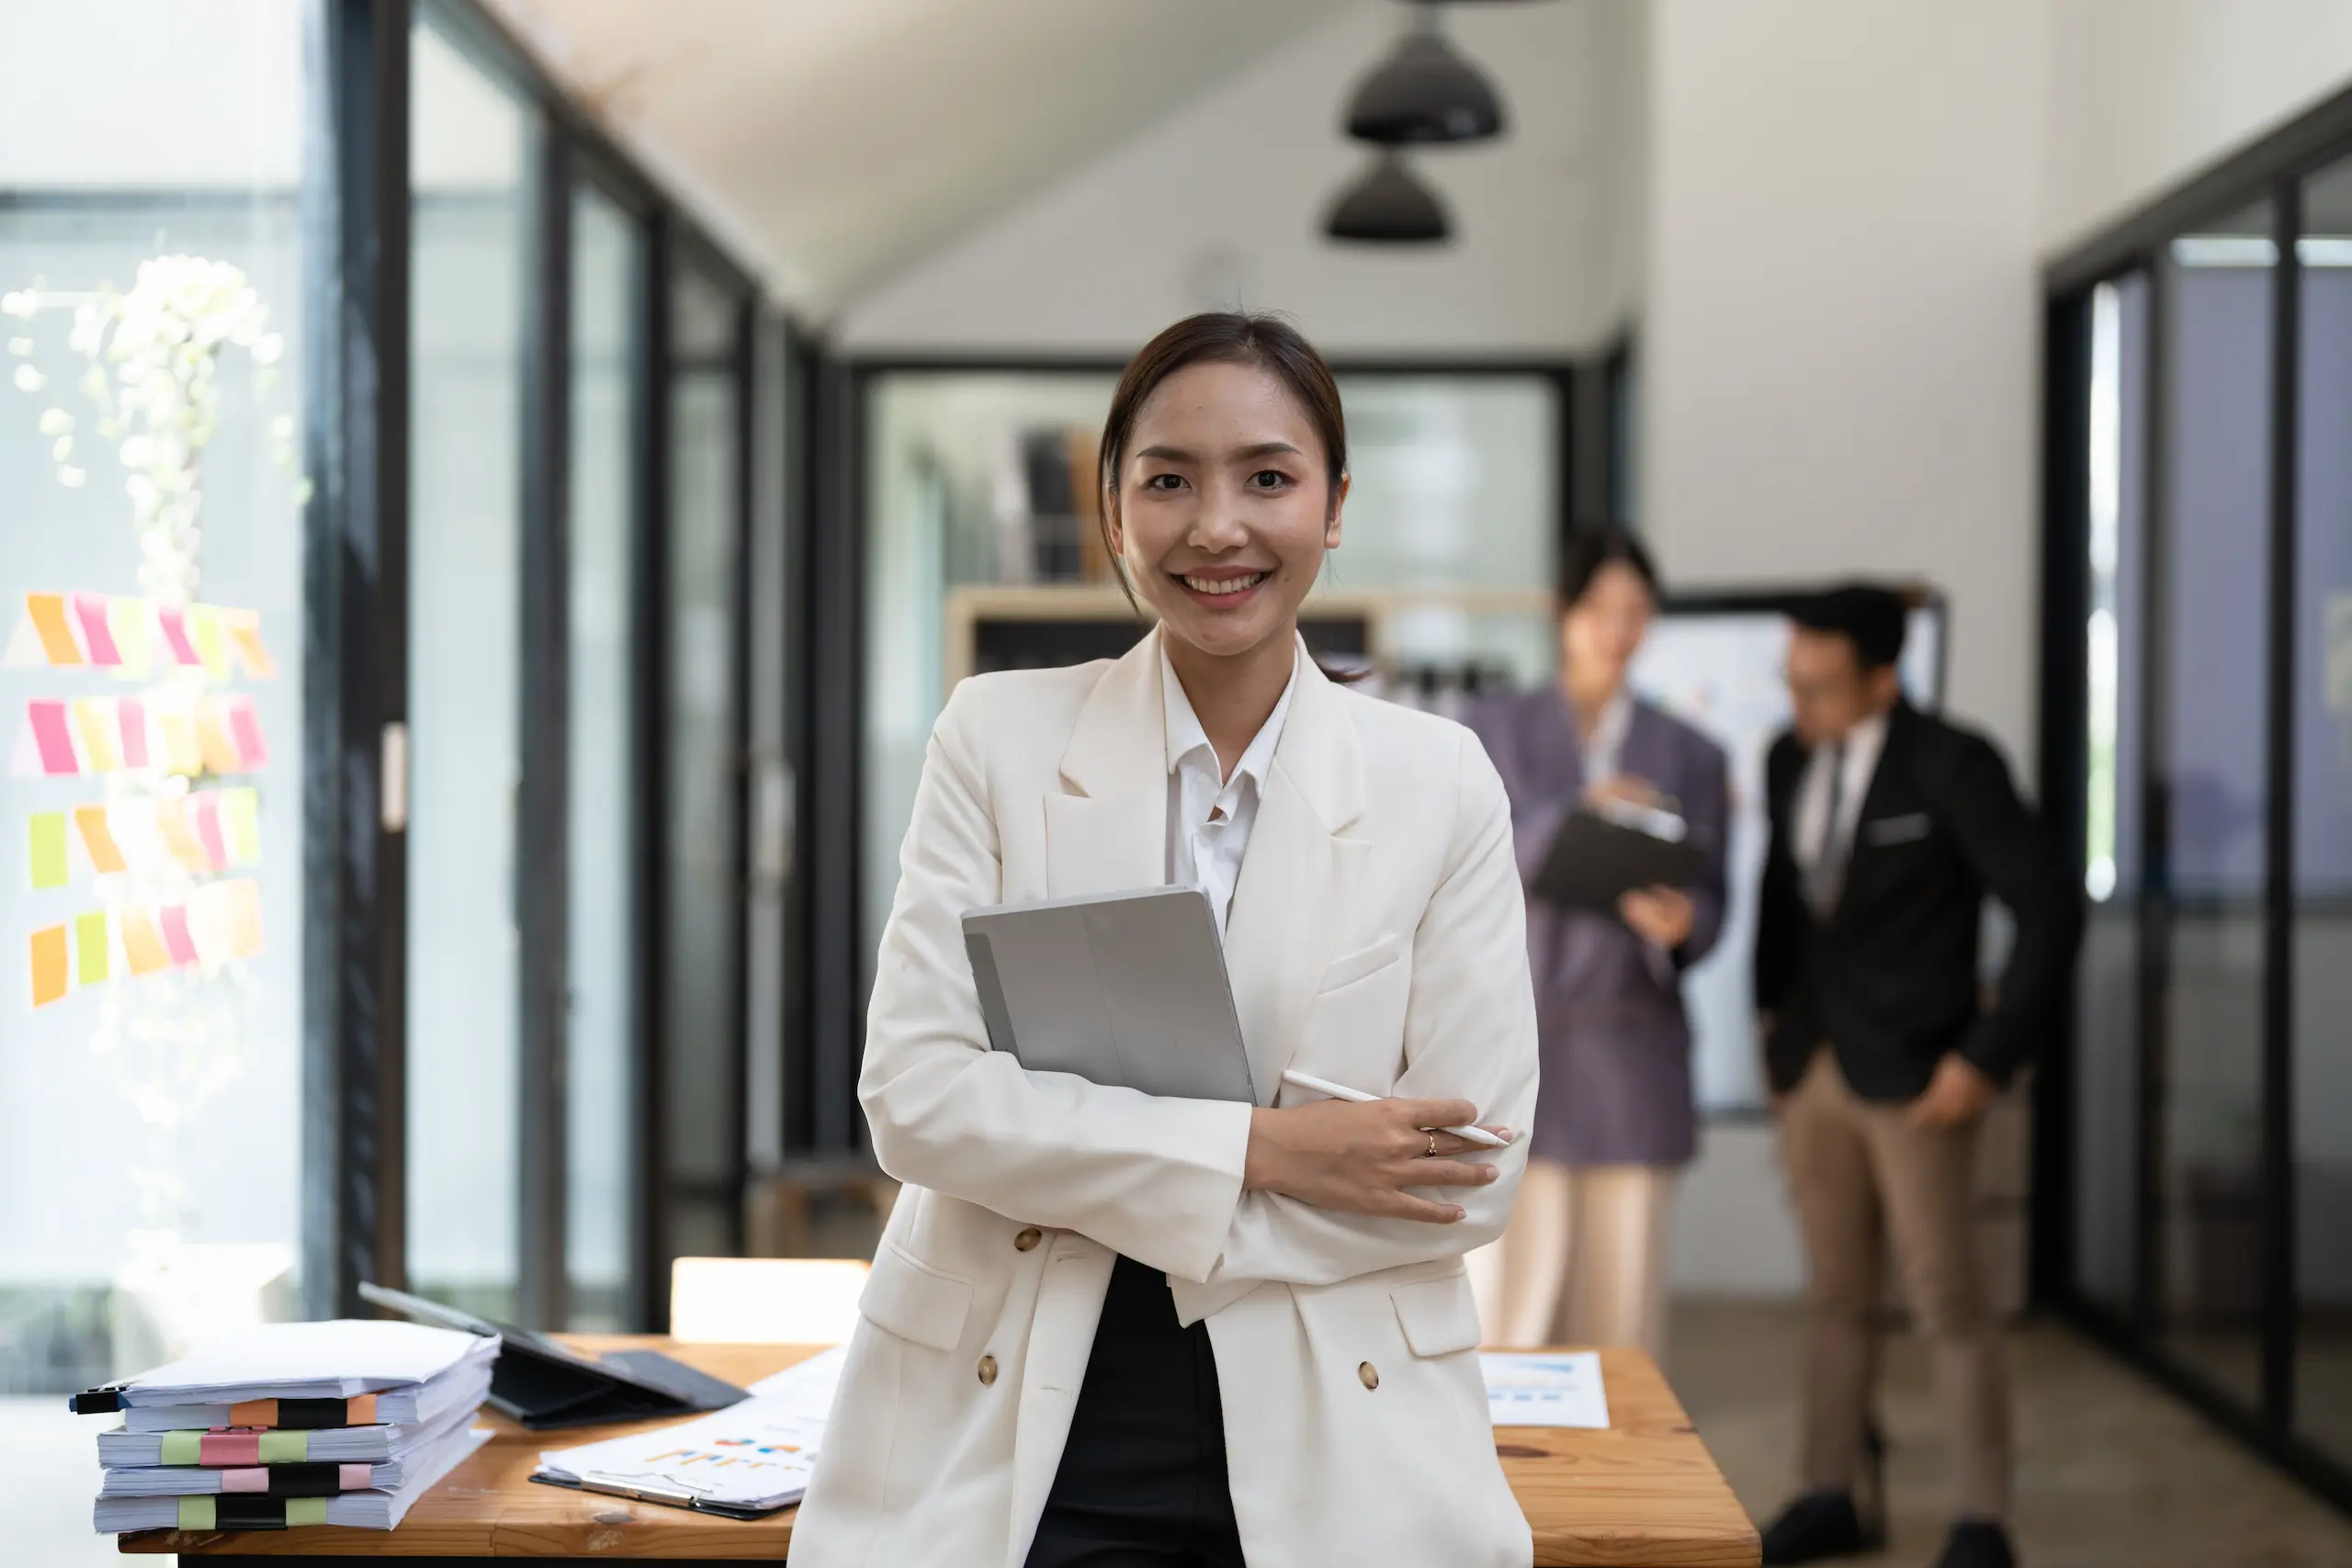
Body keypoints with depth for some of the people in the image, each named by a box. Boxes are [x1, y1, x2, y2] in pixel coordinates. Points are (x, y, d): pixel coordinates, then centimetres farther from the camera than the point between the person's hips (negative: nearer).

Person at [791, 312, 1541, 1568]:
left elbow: (1475, 1170, -4)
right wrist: (1260, 1149, -15)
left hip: (1336, 1442, 1)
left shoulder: (1441, 784, 1)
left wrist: (1092, 1186, -10)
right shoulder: (999, 737, 1)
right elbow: (916, 1095, -7)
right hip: (1017, 1441, 0)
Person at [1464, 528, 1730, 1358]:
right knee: (1508, 1288, -7)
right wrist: (1571, 817, -17)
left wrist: (1678, 924, -14)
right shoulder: (1494, 730, 8)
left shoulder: (1691, 757, 12)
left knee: (1622, 1293, 1)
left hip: (1632, 1049, 2)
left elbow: (1711, 908, 9)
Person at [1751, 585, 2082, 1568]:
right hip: (1810, 1070, 6)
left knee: (1947, 1302, -1)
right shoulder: (1791, 759, 4)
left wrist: (1989, 1056, -15)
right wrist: (1774, 1014, 13)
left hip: (1913, 1078, -6)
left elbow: (2051, 908, -15)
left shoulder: (1951, 766, -14)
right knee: (1836, 1295, 12)